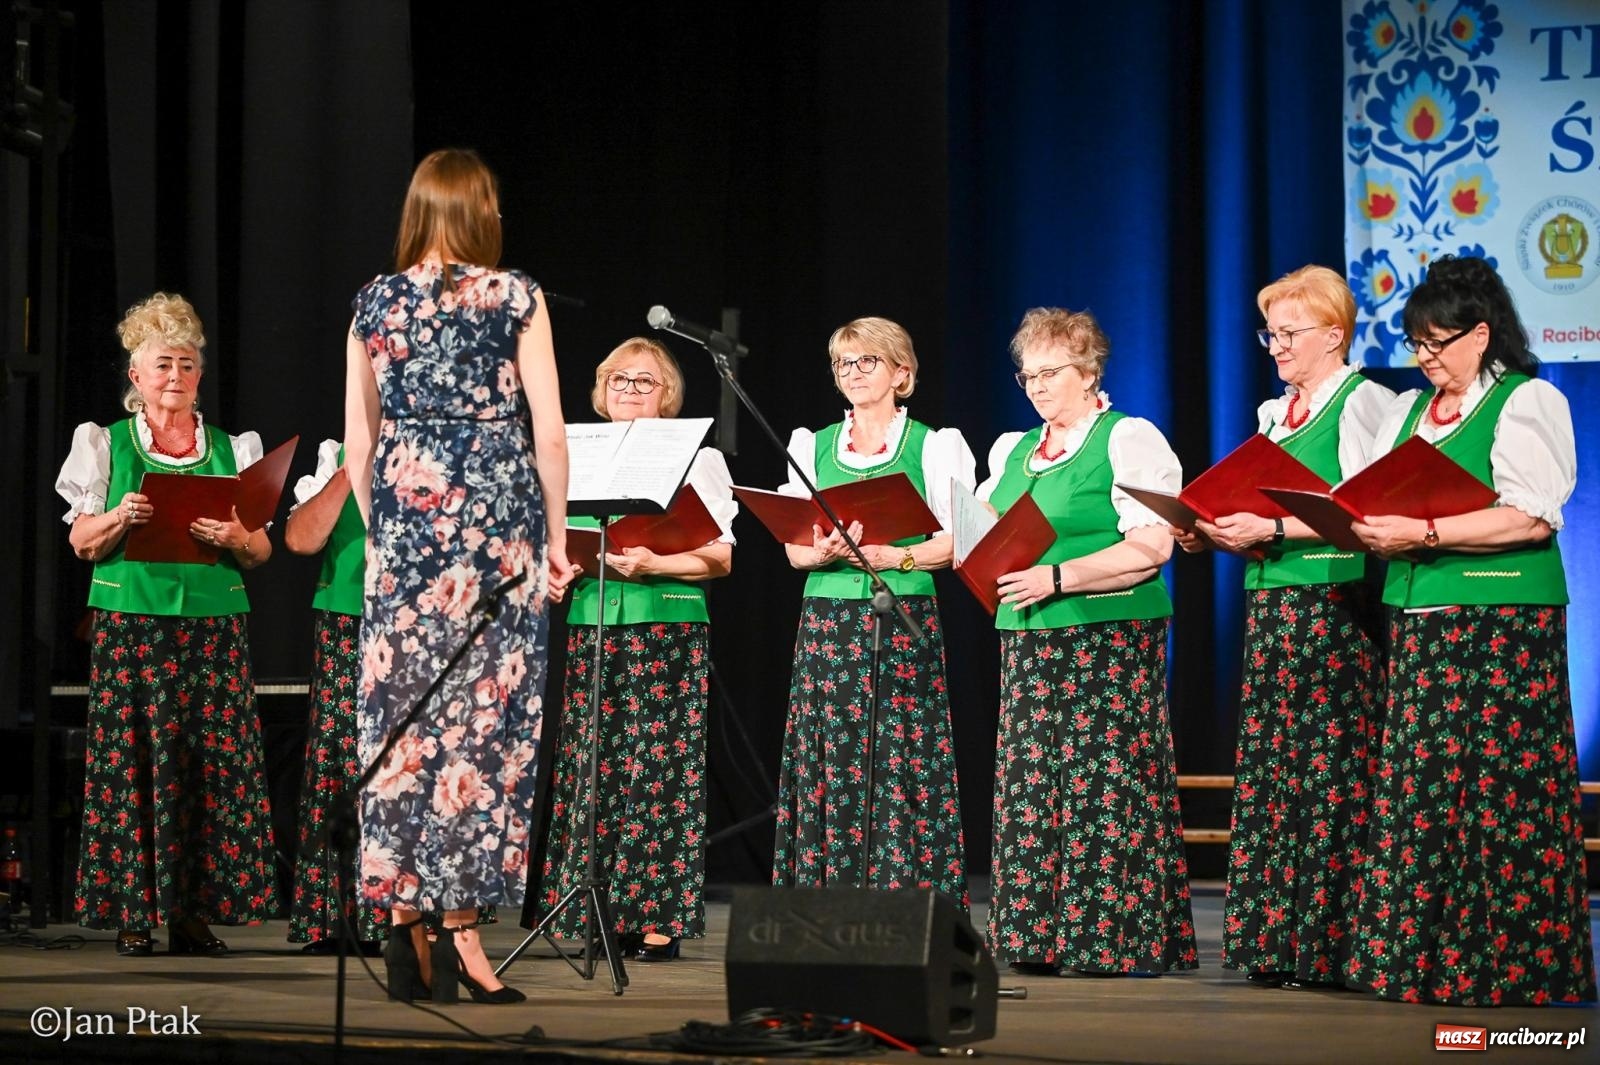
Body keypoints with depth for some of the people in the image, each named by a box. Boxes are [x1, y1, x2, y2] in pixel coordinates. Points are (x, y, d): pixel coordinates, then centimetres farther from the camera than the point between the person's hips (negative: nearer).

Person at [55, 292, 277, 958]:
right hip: (131, 622, -1)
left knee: (214, 761, -6)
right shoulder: (107, 445, 10)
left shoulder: (232, 449, 14)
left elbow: (262, 552, 12)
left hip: (214, 627, 1)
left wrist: (236, 538, -10)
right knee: (130, 760, -6)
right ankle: (133, 914, -1)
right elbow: (82, 542, 6)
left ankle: (196, 912, -2)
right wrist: (121, 519, -13)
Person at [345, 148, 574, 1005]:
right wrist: (555, 535, 7)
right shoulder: (515, 297, 0)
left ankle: (406, 917, 4)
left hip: (403, 516, 3)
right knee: (481, 710, -2)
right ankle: (457, 925, -4)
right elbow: (548, 430, -2)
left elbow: (357, 440, 9)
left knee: (403, 712, 5)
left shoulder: (376, 302, 8)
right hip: (495, 510, -3)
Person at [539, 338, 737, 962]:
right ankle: (598, 912, 4)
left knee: (657, 766, -7)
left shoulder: (696, 458, 5)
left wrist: (654, 565, -16)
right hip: (592, 625, 4)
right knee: (591, 764, 0)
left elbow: (719, 558, -2)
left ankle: (658, 918, -5)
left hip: (669, 630, -4)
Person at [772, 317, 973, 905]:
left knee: (901, 763, -8)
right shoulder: (811, 446, 14)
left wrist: (892, 557, -16)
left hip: (904, 622, -3)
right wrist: (825, 553, -12)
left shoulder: (934, 445, 6)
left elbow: (959, 541, 0)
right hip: (828, 617, 3)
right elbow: (793, 547, 10)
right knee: (828, 767, -3)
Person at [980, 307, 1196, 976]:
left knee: (1103, 786, -9)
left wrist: (1057, 578, -18)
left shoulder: (1130, 440, -3)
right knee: (1030, 788, 3)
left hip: (1109, 639, -7)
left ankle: (1115, 936, -6)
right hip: (1028, 641, 7)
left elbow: (1151, 546, -14)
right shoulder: (1013, 451, 20)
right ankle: (1038, 936, 7)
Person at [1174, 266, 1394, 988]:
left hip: (1337, 610, -8)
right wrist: (1216, 534, 5)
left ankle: (1329, 948, -6)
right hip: (1269, 607, 8)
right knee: (1268, 777, 4)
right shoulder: (1274, 414, 20)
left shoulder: (1364, 402, -4)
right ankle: (1276, 945, 7)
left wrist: (1270, 529, -18)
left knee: (1328, 775, -9)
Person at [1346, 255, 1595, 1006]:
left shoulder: (1527, 402, -2)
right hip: (1418, 628, 6)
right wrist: (1368, 531, -3)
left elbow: (1533, 516, -15)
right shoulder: (1407, 410, 19)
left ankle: (1514, 968, -2)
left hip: (1503, 629, -6)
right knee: (1416, 796, 2)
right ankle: (1420, 958, 5)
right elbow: (1379, 503, 20)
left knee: (1500, 796, -7)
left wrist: (1425, 534, -20)